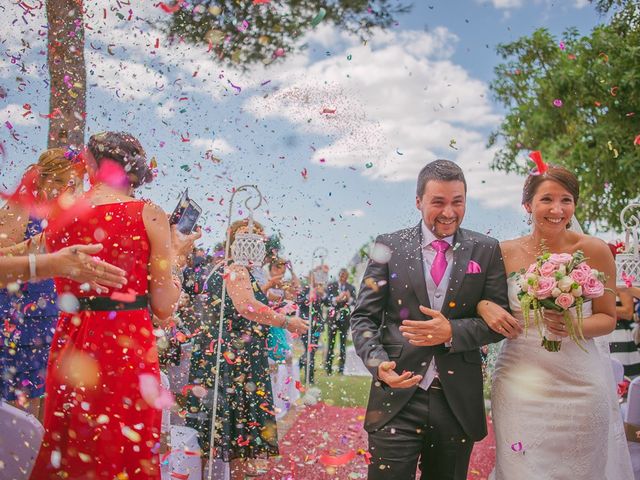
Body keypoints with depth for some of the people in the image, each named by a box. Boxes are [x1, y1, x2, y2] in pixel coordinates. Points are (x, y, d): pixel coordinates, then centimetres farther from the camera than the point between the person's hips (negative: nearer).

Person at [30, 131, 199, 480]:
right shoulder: (149, 214, -5)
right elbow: (164, 308, -6)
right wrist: (175, 256, 9)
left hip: (70, 343, 4)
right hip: (128, 344, -3)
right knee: (124, 450, 8)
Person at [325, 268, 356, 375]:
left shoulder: (351, 288, 5)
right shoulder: (331, 286, 3)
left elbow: (353, 302, -1)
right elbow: (328, 300, -6)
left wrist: (349, 298, -22)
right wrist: (338, 298, -23)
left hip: (345, 318, 1)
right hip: (333, 317, -1)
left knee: (343, 343, 3)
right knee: (330, 343, 0)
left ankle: (341, 367, 7)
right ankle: (328, 367, 4)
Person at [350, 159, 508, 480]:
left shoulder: (486, 251, 2)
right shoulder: (389, 246, 0)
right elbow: (363, 317, 0)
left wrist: (452, 331, -17)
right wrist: (378, 362, -18)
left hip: (459, 403, 2)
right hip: (397, 397, -1)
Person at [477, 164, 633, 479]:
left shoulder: (594, 251, -5)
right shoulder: (506, 252, -1)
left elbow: (607, 318, 4)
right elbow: (481, 296, 13)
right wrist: (485, 307, -11)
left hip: (580, 384, 0)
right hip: (520, 380, 1)